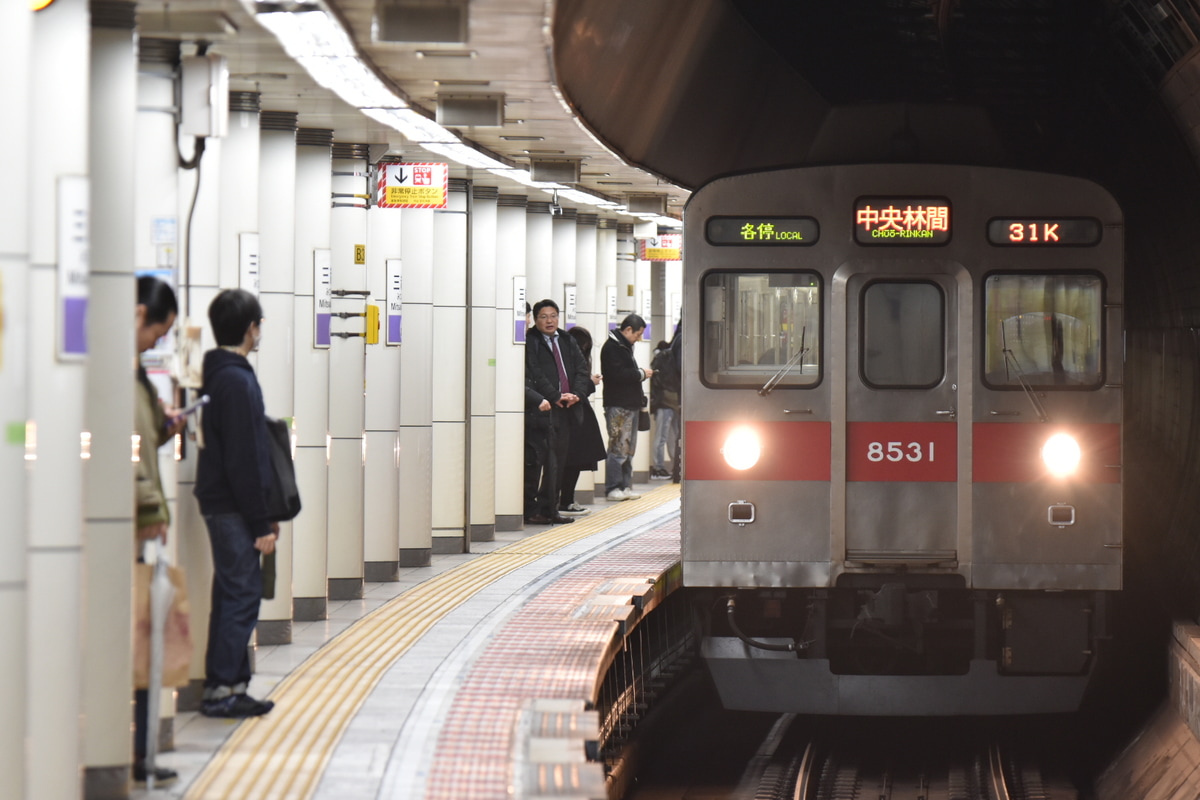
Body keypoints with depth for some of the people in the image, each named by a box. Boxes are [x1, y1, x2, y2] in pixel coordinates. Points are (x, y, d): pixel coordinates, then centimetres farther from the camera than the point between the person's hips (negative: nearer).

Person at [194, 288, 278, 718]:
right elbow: (243, 460, -20)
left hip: (221, 504, 10)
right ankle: (221, 690, -5)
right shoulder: (237, 381, -17)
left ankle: (230, 686, 16)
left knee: (235, 595, 12)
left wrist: (265, 513, 19)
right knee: (241, 594, -7)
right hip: (234, 508, -10)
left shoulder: (221, 375, 15)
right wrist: (261, 523, -17)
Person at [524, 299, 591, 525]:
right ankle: (532, 510, -4)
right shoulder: (530, 343, -4)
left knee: (558, 461, 8)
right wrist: (557, 397, -16)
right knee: (537, 460, -8)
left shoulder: (568, 343, 17)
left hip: (566, 411, 7)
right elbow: (536, 375, -11)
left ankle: (550, 510, 13)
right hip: (541, 410, -7)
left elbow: (582, 370, 12)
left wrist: (576, 394, -6)